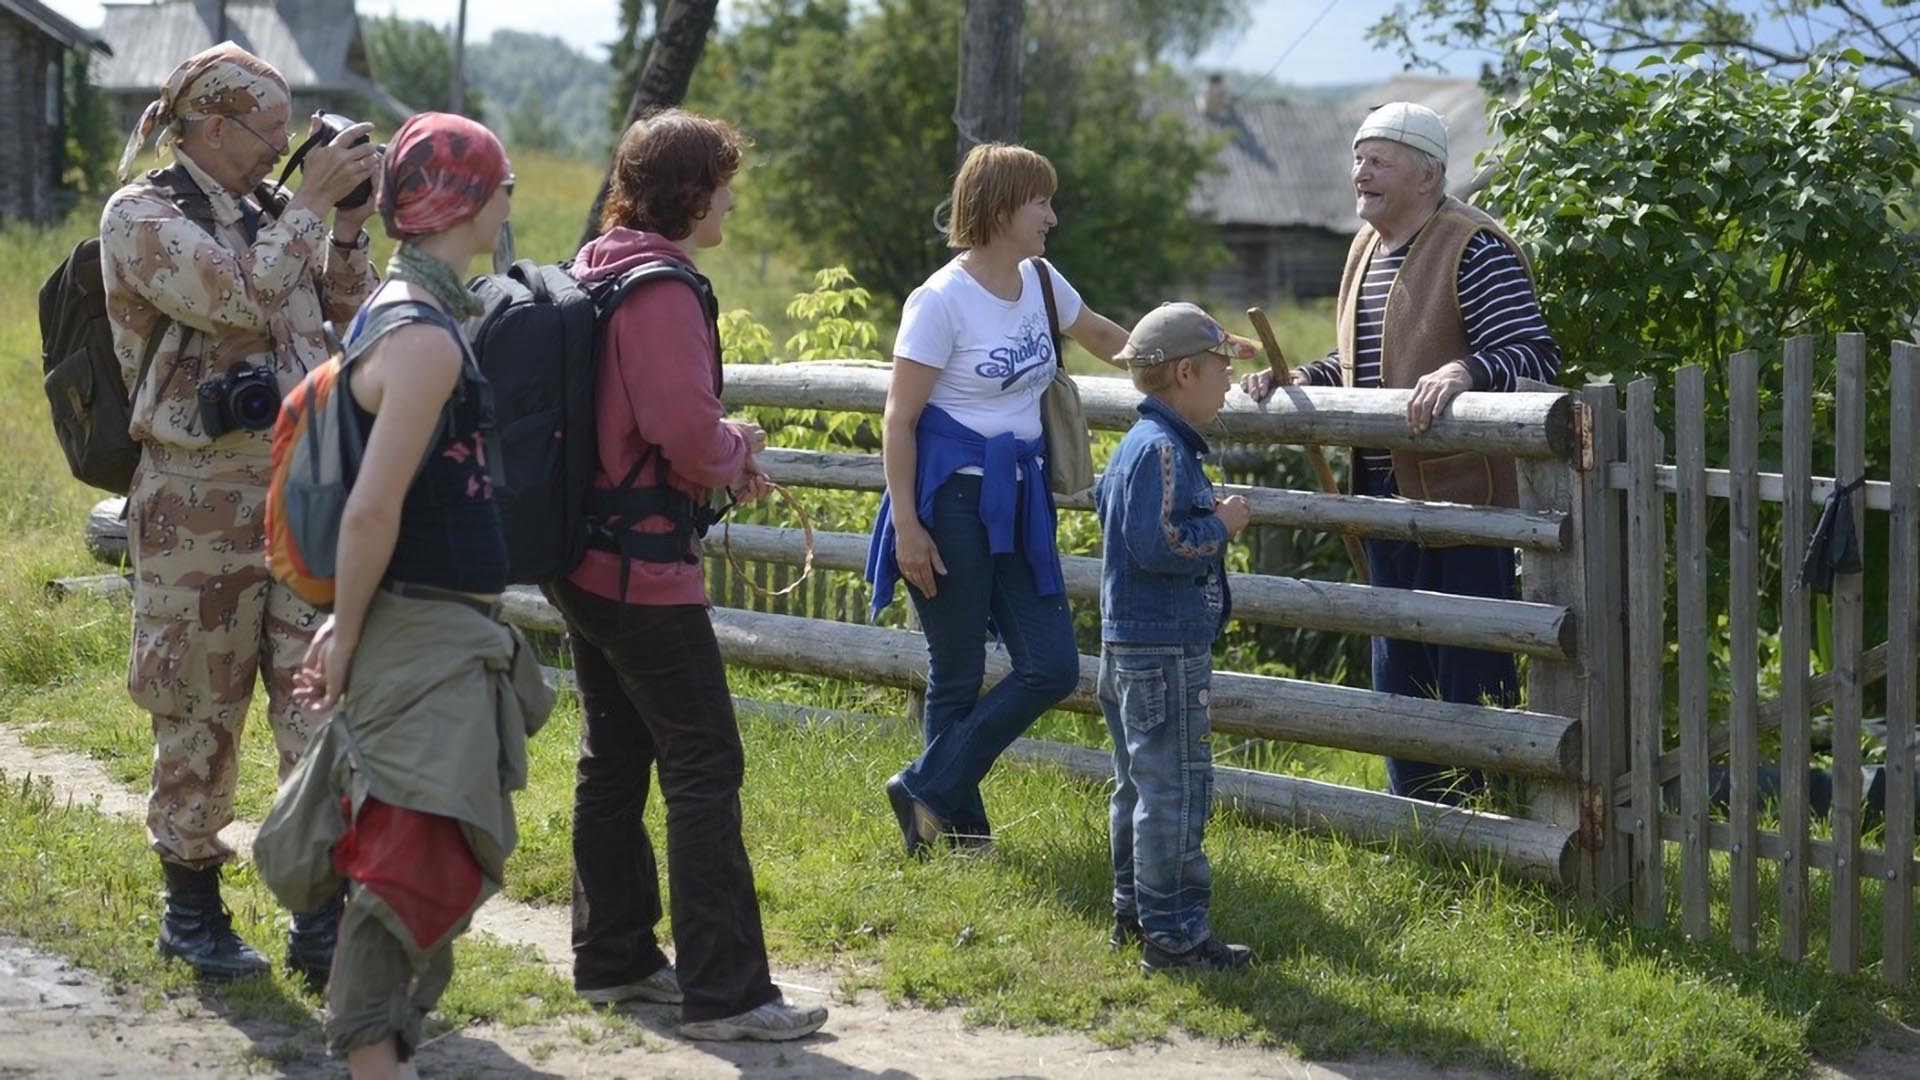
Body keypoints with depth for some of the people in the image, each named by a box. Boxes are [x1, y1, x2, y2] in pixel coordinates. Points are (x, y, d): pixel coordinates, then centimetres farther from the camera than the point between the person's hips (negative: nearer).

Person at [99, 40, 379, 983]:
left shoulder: (265, 214, 12)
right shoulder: (140, 218, -7)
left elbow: (346, 315, 17)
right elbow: (241, 300, -21)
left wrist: (348, 227, 2)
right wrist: (312, 204, -15)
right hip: (199, 506, -5)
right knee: (200, 713, 5)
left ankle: (322, 917, 5)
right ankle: (191, 907, 19)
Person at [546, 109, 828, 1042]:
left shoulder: (593, 273, 12)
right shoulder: (663, 290, -18)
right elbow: (686, 432, -25)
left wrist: (716, 462, 12)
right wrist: (738, 447, -3)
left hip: (583, 557, 10)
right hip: (644, 564, -10)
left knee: (614, 756, 17)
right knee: (705, 769, -6)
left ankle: (613, 958, 25)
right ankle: (724, 992, -5)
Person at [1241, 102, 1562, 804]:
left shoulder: (1473, 250, -13)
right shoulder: (1367, 248, 15)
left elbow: (1536, 356, -21)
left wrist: (1464, 370, -38)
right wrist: (1301, 379, 8)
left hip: (1460, 500, -9)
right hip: (1386, 497, 9)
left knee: (1469, 676, -3)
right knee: (1397, 675, 16)